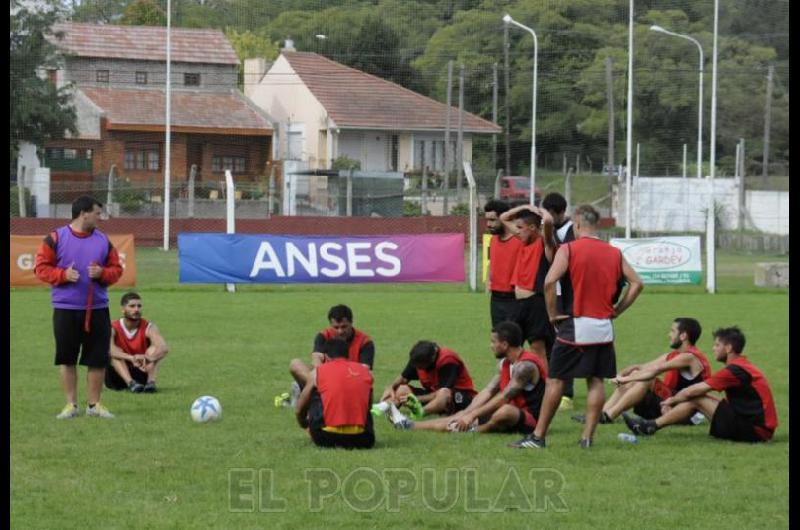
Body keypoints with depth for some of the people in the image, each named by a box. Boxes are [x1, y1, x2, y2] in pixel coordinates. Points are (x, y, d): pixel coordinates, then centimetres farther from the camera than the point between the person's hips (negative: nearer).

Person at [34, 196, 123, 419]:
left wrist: (103, 273, -12)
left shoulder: (103, 240, 8)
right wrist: (63, 275, -18)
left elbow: (116, 270, 10)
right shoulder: (55, 238, -2)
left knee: (97, 359, 3)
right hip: (65, 308, -3)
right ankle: (71, 404, 11)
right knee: (67, 358, 2)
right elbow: (41, 268, -3)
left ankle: (94, 404, 13)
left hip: (97, 309, 3)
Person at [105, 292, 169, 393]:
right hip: (118, 376, -1)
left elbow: (164, 348, -27)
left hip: (142, 373, 1)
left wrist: (150, 358, -51)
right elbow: (109, 349, -34)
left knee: (154, 349, -19)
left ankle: (151, 381, -39)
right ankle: (130, 383, -46)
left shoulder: (148, 328, -8)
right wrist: (131, 358, -51)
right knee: (115, 353, -27)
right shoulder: (113, 329, -11)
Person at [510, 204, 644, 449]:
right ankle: (587, 436, 5)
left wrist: (552, 314, -7)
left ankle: (538, 436, 6)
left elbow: (549, 281, -18)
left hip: (575, 326, -4)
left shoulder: (568, 250, -6)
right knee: (596, 380, 8)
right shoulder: (614, 253, 8)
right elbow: (636, 283, 6)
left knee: (555, 380, 3)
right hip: (603, 328, 4)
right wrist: (616, 310, 10)